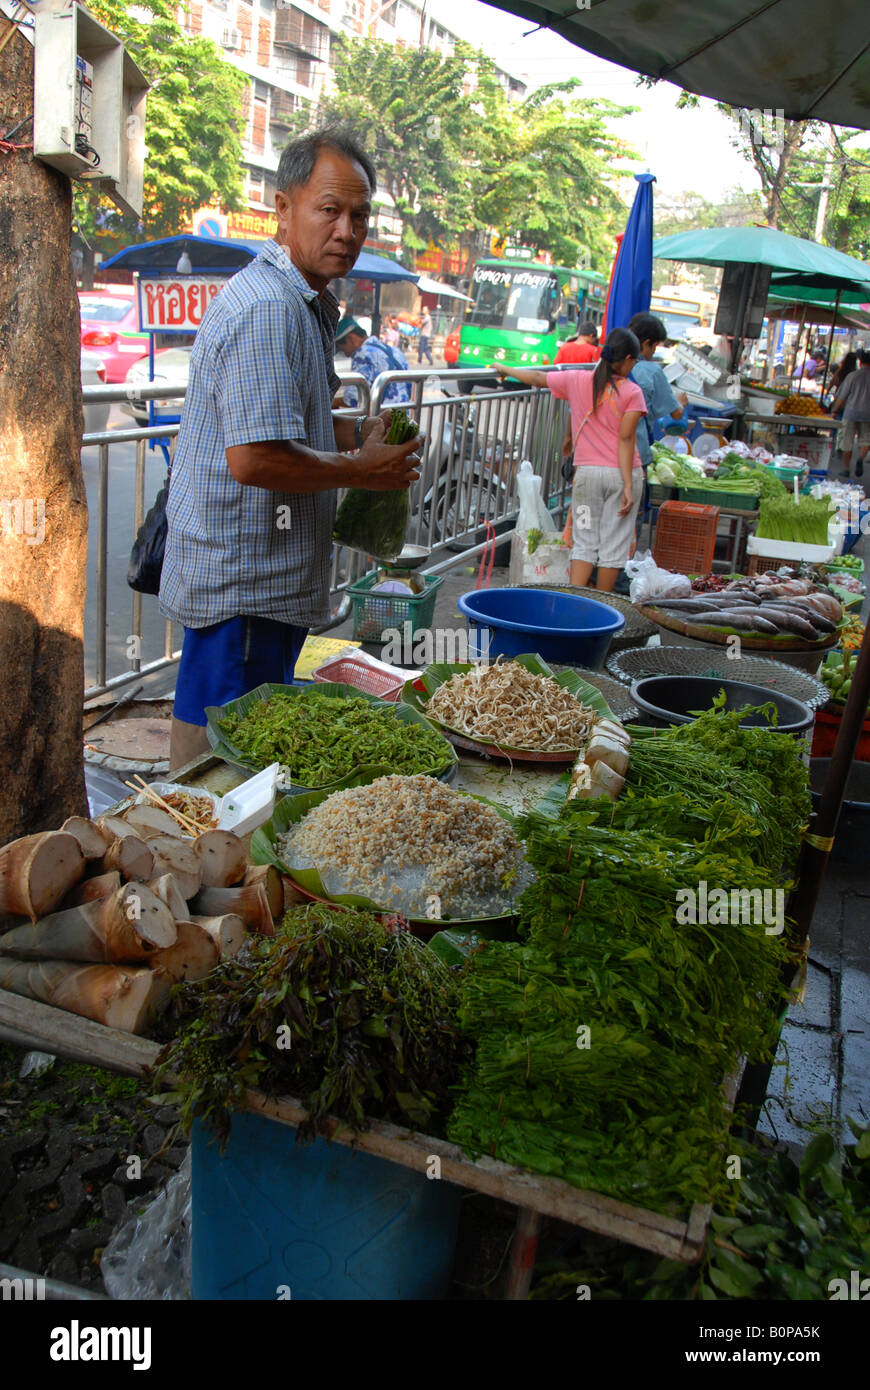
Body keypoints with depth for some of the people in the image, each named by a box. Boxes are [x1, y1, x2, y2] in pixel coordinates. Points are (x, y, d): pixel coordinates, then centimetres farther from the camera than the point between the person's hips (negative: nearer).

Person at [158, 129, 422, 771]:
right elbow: (254, 457, -27)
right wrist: (362, 468, -13)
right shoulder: (268, 308, -19)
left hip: (267, 578, 11)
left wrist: (356, 430, 9)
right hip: (241, 583, -11)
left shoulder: (304, 304, 17)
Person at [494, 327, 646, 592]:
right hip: (622, 473, -2)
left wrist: (506, 369, 31)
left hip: (587, 472, 2)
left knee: (585, 543, 8)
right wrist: (628, 485, -13)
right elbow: (625, 439, -12)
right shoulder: (632, 392, -5)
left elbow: (537, 378, 15)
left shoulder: (577, 381, 2)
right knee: (614, 545, 6)